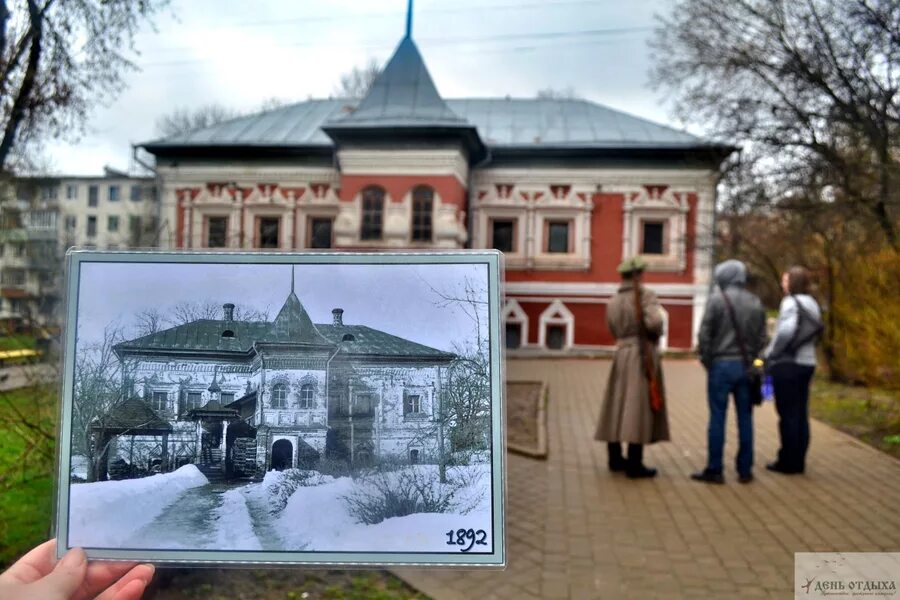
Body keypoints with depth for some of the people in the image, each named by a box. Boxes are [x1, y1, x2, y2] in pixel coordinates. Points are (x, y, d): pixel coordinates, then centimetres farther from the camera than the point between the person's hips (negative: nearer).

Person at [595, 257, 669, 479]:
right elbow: (654, 321, -23)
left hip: (621, 354, 7)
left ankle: (615, 458, 21)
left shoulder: (613, 301, 10)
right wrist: (657, 333, -2)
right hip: (643, 355, -7)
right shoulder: (646, 295, -8)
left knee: (617, 404, 12)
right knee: (639, 408, -5)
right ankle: (634, 464, -4)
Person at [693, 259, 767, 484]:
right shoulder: (755, 302, 8)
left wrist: (706, 360, 0)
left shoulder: (717, 299, -8)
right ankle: (745, 470, 15)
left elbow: (705, 334, -10)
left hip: (721, 364, -4)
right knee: (745, 418, 9)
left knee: (718, 417, 0)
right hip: (746, 366, 4)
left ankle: (714, 470, 4)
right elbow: (762, 337, 8)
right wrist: (751, 358, 14)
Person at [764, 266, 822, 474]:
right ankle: (798, 461, 18)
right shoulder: (812, 304, 13)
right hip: (807, 363, 8)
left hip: (787, 364, -8)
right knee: (801, 414, 11)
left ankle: (788, 461, 5)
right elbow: (815, 333, 13)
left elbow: (786, 332, -22)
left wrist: (769, 355, -11)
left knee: (787, 414, -1)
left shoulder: (790, 302, -12)